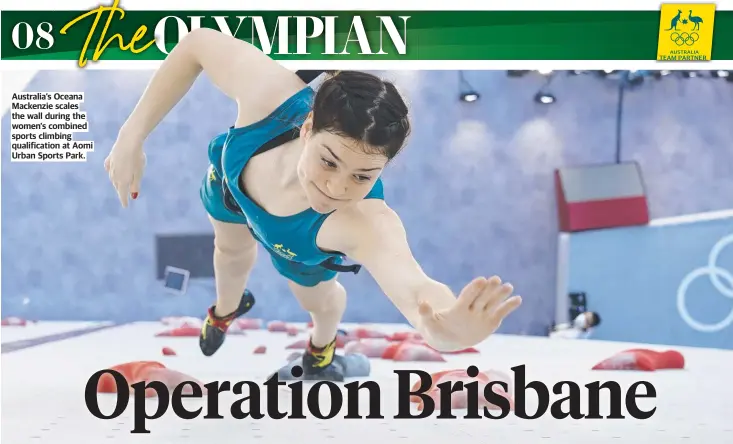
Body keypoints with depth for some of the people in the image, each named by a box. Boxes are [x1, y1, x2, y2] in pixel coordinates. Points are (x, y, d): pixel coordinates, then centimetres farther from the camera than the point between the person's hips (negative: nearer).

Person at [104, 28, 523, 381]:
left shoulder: (366, 221, -53)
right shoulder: (272, 95, -48)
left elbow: (413, 286, -73)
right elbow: (198, 44, -30)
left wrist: (442, 327, -97)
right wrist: (133, 136, -32)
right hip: (231, 179, 3)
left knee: (317, 298, 28)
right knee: (231, 250, 34)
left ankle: (323, 343, 69)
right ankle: (227, 306, 74)